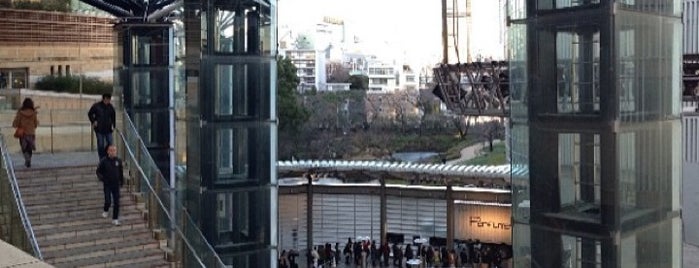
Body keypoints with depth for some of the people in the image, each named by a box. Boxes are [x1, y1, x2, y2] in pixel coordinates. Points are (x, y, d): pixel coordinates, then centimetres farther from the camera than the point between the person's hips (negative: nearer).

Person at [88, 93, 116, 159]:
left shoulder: (110, 107, 3)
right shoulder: (96, 106, -7)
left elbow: (113, 116, 15)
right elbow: (90, 114, 6)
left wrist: (113, 125, 7)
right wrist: (93, 121, -4)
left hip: (108, 129, 3)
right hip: (99, 129, -3)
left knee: (110, 143, 2)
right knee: (101, 145, 1)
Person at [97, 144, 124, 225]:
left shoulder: (118, 161, -1)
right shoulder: (104, 161, -9)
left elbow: (121, 172, 11)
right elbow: (98, 171, 1)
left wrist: (121, 182, 12)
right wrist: (101, 178, -14)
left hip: (116, 185, 2)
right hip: (107, 185, -2)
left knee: (116, 203, 2)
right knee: (108, 201, -7)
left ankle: (115, 219, 13)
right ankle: (106, 211, 27)